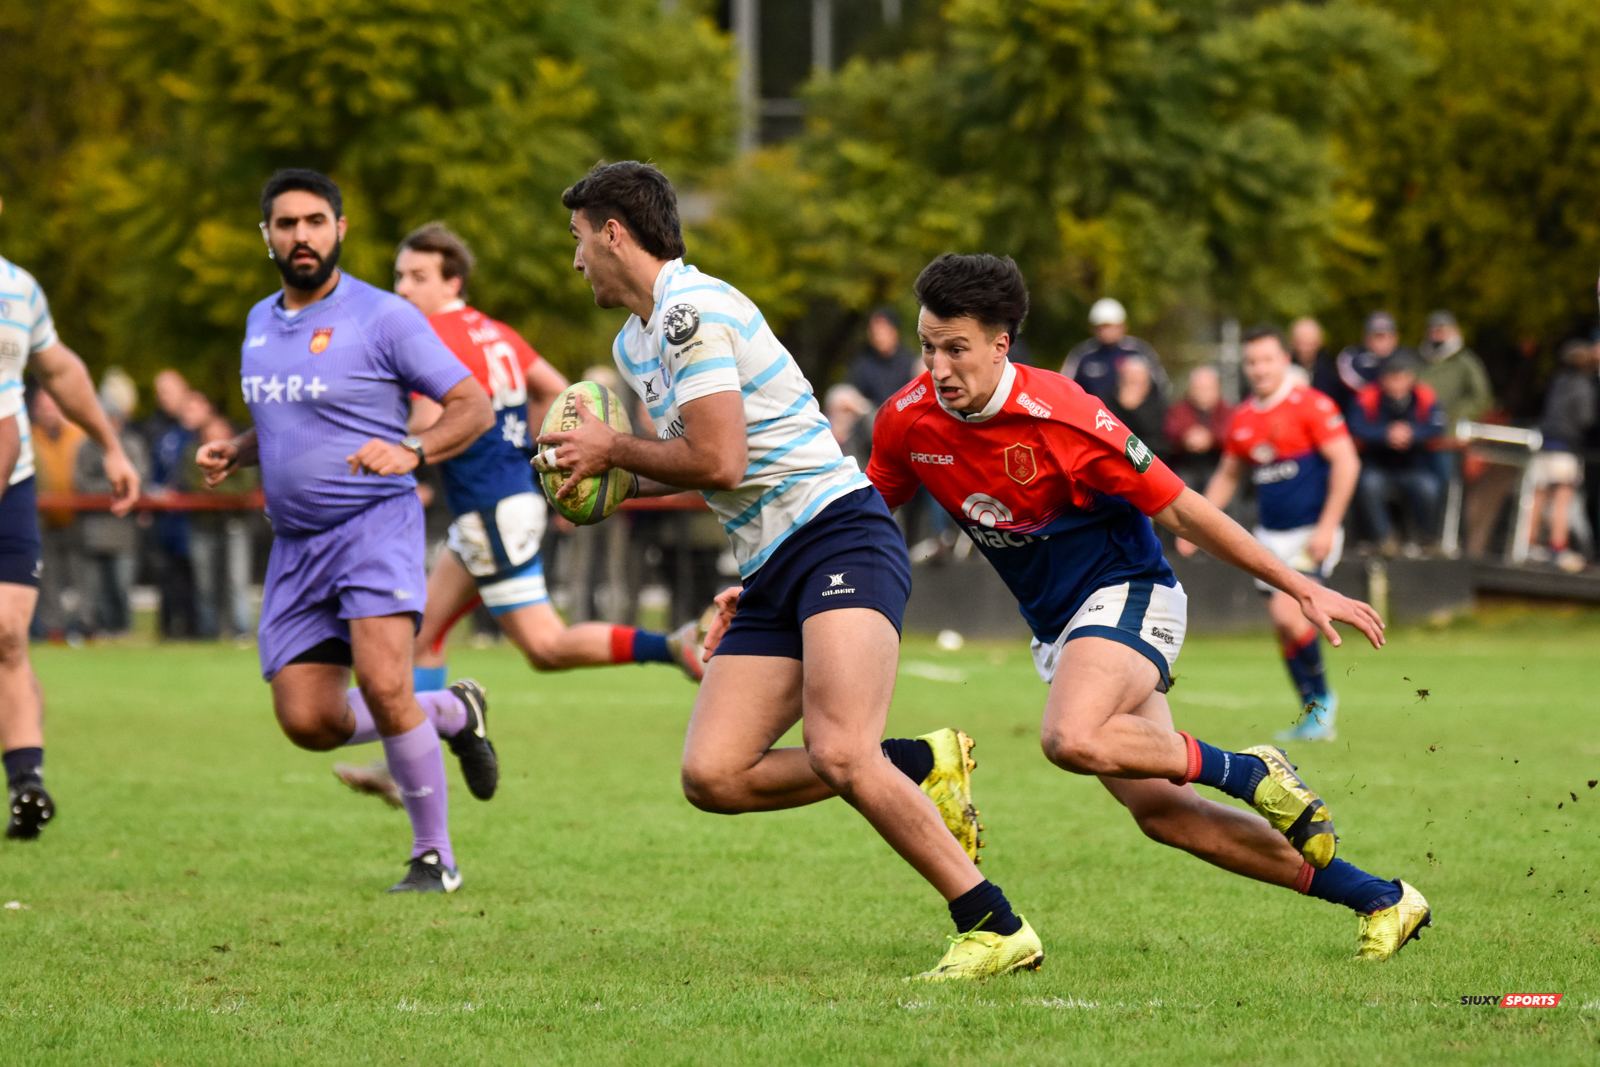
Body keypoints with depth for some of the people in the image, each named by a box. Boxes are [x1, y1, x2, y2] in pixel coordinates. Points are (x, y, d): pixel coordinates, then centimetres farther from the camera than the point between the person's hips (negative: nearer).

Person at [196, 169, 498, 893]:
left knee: (382, 684, -24)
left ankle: (434, 857, -9)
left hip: (375, 523, -7)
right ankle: (452, 714, 25)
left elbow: (474, 407, -7)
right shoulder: (260, 322, 14)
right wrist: (235, 452, 9)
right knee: (309, 721, -1)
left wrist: (412, 452, -25)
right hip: (295, 542, 7)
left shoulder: (384, 317, -7)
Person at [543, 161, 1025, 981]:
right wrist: (613, 487, 16)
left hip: (838, 537, -10)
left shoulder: (692, 311, -11)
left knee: (839, 754, -26)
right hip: (771, 572, 10)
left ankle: (996, 928, -19)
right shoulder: (634, 343, 21)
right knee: (712, 776, -4)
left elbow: (719, 461, -19)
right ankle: (918, 769, 8)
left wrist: (613, 450, -4)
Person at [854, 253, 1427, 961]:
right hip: (1057, 626, 6)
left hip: (1126, 592, -6)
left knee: (1070, 739, -35)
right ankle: (1379, 900, 6)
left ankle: (1249, 772, -10)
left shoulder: (1058, 415, -23)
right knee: (1160, 813, -4)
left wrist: (1300, 588, -12)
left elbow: (1178, 510, -15)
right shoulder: (907, 422, -7)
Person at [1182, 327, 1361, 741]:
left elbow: (1346, 463, -15)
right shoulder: (1243, 419, 8)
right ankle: (1315, 718, 16)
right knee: (1284, 628, 4)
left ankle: (1321, 697, 0)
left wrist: (1327, 526, -19)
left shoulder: (1311, 405, -11)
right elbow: (1227, 476, 21)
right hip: (1271, 535, 6)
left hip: (1311, 532, -6)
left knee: (1288, 613, -20)